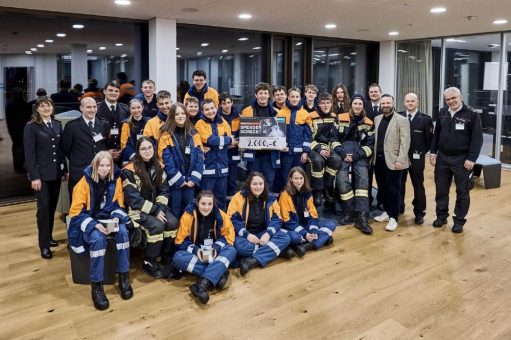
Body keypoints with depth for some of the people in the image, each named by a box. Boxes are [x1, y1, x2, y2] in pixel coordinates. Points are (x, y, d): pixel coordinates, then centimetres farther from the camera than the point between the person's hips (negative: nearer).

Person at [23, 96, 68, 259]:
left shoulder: (58, 125, 9)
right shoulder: (31, 127, -7)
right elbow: (29, 154, -11)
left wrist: (65, 169, 11)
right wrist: (34, 176, -16)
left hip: (56, 172, 5)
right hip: (41, 173, -5)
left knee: (52, 206, 12)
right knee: (44, 207, -3)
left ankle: (49, 236, 26)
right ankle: (44, 244, 6)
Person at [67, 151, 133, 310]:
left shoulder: (116, 179, -1)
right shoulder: (85, 182, -12)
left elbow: (118, 204, 9)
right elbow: (76, 212, -11)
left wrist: (116, 217, -14)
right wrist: (95, 225, -25)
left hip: (109, 219, 3)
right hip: (88, 221, -3)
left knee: (123, 232, -29)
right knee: (98, 239, -35)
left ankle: (124, 277, -14)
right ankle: (96, 286, -23)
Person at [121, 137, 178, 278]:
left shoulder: (158, 167, 5)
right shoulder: (130, 171, -13)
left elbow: (164, 191, 6)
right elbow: (134, 199, -18)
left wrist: (160, 208, -12)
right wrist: (154, 210, -21)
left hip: (156, 207, 5)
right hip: (137, 209, -5)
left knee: (173, 222, -21)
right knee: (157, 226, -29)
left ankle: (167, 259, -3)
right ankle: (148, 262, -10)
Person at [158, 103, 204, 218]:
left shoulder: (194, 134, 7)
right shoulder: (166, 135, -4)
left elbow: (200, 157, 2)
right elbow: (166, 160, -10)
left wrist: (195, 178, -8)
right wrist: (178, 179, -12)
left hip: (190, 180, 3)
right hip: (174, 181, -3)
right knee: (175, 211, 4)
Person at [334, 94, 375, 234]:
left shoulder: (368, 123, 13)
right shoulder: (341, 119, 9)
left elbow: (370, 145, 7)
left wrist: (356, 155, -8)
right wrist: (342, 153, -9)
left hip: (360, 156, 1)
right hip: (343, 153, -1)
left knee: (363, 180, -19)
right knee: (342, 180, -21)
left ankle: (361, 217, -20)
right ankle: (350, 213, -5)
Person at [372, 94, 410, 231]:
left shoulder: (402, 120, -6)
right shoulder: (377, 119, 12)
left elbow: (405, 142, -11)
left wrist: (400, 159, -17)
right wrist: (374, 156, 9)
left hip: (392, 160, -6)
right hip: (378, 159, 6)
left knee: (393, 189, -1)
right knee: (382, 188, 12)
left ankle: (393, 217, 7)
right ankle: (387, 212, 28)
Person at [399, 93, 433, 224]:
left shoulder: (425, 119, -3)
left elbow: (429, 139, 0)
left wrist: (422, 152, -3)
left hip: (416, 158, -2)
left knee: (418, 185, 6)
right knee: (399, 184, 11)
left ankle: (419, 212, 14)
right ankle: (398, 208, 27)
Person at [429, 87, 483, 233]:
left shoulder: (472, 115, -8)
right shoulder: (442, 113, 6)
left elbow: (477, 139, -10)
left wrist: (471, 159, -15)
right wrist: (433, 152, 5)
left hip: (462, 159, -4)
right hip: (442, 158, 4)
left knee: (462, 192, 6)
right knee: (441, 189, 11)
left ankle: (459, 220, 17)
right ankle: (441, 216, 26)